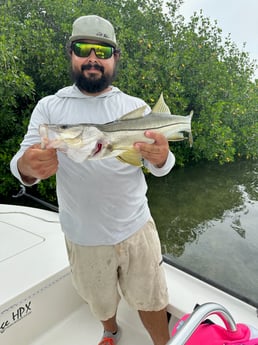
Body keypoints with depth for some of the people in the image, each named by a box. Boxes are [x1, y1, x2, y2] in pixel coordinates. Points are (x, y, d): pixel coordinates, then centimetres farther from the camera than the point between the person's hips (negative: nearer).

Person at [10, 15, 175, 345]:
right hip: (83, 236, 1)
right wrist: (27, 166, -33)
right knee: (100, 302, 25)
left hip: (136, 228, 0)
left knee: (150, 299, 16)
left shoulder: (135, 106, -2)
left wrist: (161, 157, -30)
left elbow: (160, 168, -5)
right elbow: (20, 163, -9)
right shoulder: (49, 107, -3)